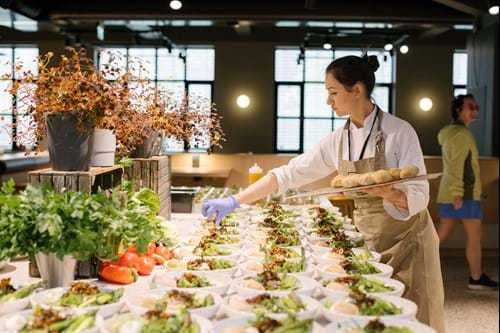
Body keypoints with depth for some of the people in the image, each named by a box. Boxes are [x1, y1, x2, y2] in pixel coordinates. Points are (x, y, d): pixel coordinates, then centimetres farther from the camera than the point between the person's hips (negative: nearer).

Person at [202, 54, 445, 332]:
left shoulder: (399, 131, -16)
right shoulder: (338, 141, -1)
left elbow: (419, 197, -17)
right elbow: (288, 174, -1)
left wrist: (387, 192, -38)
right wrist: (234, 202, -6)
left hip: (406, 240, -4)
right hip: (368, 241, 5)